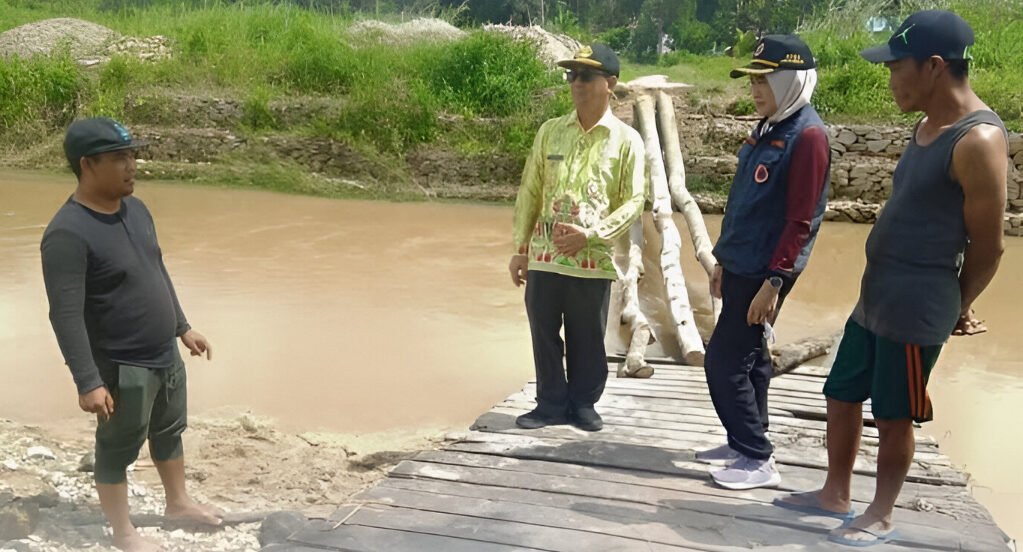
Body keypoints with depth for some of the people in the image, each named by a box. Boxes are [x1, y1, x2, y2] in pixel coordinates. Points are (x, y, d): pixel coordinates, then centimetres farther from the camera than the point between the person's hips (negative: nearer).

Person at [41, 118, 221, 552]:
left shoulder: (135, 209, 1)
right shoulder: (68, 234, -25)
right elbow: (66, 315, -26)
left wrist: (183, 327, 17)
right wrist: (88, 382, -27)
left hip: (165, 354, 8)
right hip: (122, 368, -8)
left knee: (169, 431, 24)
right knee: (118, 449, 12)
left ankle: (178, 504, 45)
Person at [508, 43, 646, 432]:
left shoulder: (626, 140, -3)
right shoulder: (550, 131, 5)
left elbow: (633, 201, -4)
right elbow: (529, 192, 8)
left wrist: (590, 235, -16)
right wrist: (520, 249, 6)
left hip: (593, 259, -2)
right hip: (544, 255, 3)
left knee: (588, 341, 9)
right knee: (544, 336, 10)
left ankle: (583, 404, 27)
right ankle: (551, 403, 25)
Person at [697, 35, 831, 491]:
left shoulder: (807, 135, -16)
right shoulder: (767, 129, 13)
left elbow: (800, 220, -20)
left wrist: (773, 281, -22)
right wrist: (723, 261, 20)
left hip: (764, 273, -9)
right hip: (743, 266, 9)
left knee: (724, 362, -6)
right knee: (748, 358, 15)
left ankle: (758, 461, 4)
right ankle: (746, 444, 27)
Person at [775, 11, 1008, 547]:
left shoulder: (978, 140, -19)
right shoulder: (927, 127, 10)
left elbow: (988, 245, -15)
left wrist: (957, 309, -1)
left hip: (915, 308, -9)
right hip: (874, 297, 9)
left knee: (894, 417, 6)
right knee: (841, 398, 17)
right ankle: (835, 495, 34)